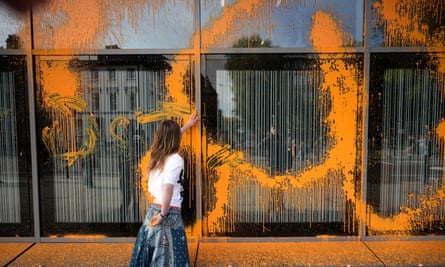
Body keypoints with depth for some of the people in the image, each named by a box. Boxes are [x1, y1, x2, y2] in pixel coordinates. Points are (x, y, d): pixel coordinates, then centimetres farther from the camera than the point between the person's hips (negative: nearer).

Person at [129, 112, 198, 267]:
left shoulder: (156, 154, 7)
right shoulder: (176, 160, -16)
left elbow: (168, 138, 27)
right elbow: (167, 187, -26)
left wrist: (186, 126, 38)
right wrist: (164, 214, -16)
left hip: (153, 209, 7)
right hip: (170, 213, -7)